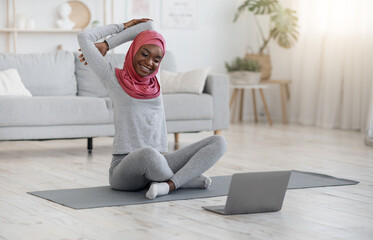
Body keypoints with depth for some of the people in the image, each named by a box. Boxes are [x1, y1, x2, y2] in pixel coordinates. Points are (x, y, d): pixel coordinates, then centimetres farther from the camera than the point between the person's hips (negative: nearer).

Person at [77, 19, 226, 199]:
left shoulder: (152, 79, 16)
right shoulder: (113, 78, 3)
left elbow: (148, 25, 17)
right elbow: (84, 37, 0)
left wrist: (106, 45, 13)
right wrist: (122, 27, 15)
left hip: (160, 160, 5)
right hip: (125, 168, -5)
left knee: (218, 142, -12)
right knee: (148, 154, -41)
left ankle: (170, 184, -29)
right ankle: (187, 177, -11)